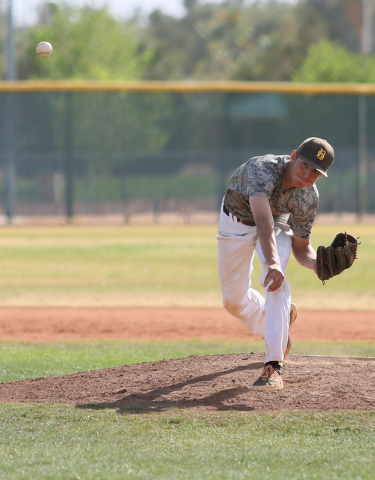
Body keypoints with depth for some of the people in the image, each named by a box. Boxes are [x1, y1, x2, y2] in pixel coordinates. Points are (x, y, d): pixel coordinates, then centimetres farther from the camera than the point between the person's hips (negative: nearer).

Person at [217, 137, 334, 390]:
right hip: (235, 224, 0)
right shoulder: (263, 169, -41)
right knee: (234, 299, 7)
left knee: (275, 282, -27)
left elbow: (301, 247, -16)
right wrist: (272, 262, -66)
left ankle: (274, 365, -30)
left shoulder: (308, 198, -27)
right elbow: (262, 221, -53)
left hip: (278, 223, 0)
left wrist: (317, 263, -38)